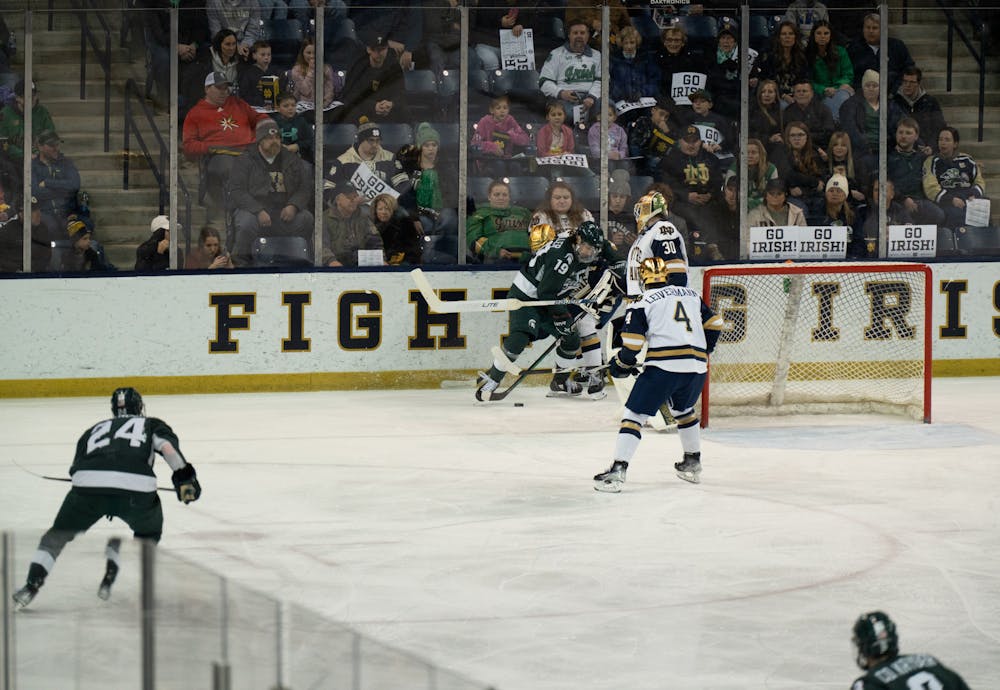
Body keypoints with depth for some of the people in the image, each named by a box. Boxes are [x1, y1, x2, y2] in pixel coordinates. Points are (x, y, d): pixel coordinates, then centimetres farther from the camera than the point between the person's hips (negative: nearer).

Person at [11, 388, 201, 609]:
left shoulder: (94, 430, 36)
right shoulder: (151, 424, 29)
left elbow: (77, 468, 31)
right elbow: (167, 445, 6)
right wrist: (184, 475, 0)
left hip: (88, 482, 2)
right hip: (137, 486, -2)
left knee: (60, 532, 23)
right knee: (149, 531, 28)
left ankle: (32, 585, 9)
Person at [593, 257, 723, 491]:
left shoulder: (643, 302, 4)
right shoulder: (693, 296, 19)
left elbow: (632, 342, -3)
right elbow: (714, 324, 21)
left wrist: (622, 365, 14)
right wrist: (704, 352, 35)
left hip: (663, 366, -5)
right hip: (696, 367, 5)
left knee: (634, 415, -1)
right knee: (684, 410, 32)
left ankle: (617, 471, -12)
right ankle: (693, 464, 37)